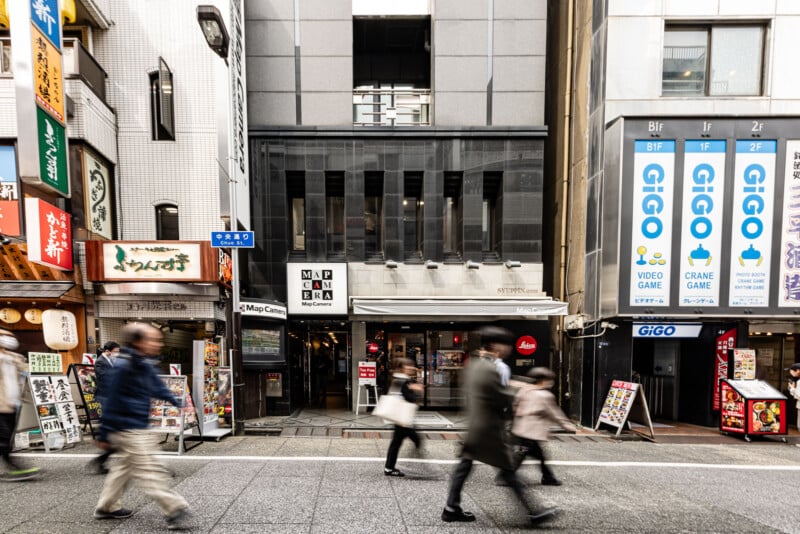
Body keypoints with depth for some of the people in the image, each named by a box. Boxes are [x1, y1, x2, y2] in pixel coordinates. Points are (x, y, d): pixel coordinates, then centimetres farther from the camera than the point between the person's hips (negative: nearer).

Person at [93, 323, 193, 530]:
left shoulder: (145, 365, 5)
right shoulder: (122, 367, -21)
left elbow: (157, 387, 17)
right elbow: (111, 401, -18)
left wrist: (175, 402, 9)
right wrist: (105, 433, -14)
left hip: (138, 427, 10)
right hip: (127, 429, -10)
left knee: (126, 466, 23)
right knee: (149, 470, -8)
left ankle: (106, 507, 39)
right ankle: (175, 511, -6)